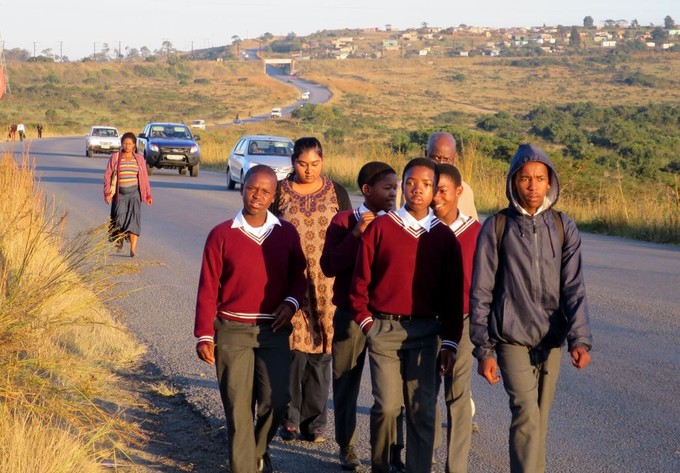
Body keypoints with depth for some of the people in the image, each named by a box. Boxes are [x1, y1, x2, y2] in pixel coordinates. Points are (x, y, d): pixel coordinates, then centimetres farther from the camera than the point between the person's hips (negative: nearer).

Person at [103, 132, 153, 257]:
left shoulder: (139, 159, 7)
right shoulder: (115, 158, 2)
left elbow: (144, 178, 10)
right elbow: (108, 176, 1)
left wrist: (148, 195, 8)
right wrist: (107, 193, -8)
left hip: (134, 192, 0)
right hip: (119, 193, 0)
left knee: (134, 217, -13)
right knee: (119, 217, -7)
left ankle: (133, 249, -21)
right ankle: (119, 240, 22)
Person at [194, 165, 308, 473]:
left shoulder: (287, 233, 2)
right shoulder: (222, 235, -3)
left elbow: (298, 275, 13)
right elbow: (208, 288, -2)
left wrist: (292, 301, -9)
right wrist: (204, 335, -7)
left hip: (274, 330, 2)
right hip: (232, 330, -2)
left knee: (275, 400, -1)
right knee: (238, 405, 1)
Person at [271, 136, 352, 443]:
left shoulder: (336, 192, 7)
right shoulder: (279, 192, 3)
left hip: (326, 284, 1)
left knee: (320, 351, 4)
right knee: (293, 350, -5)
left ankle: (314, 421, 14)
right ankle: (290, 418, 7)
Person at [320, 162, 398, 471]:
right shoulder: (344, 221, 0)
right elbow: (329, 266, -9)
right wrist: (356, 234, -16)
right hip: (351, 314, -1)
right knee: (346, 380, 8)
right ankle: (346, 446, 23)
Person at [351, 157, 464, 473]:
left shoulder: (444, 236, 5)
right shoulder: (380, 227, 1)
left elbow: (453, 292, 6)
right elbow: (361, 278, 3)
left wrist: (449, 341, 2)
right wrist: (365, 321, -2)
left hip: (426, 331, 2)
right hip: (384, 328, -1)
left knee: (422, 408, 0)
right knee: (387, 405, -4)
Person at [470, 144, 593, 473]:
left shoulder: (563, 228, 2)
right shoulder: (496, 227, -4)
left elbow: (573, 287, -4)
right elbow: (481, 292, -2)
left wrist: (580, 339, -18)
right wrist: (483, 350, -4)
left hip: (551, 340, 3)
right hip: (513, 338, -3)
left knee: (539, 419, 11)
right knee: (527, 415, -14)